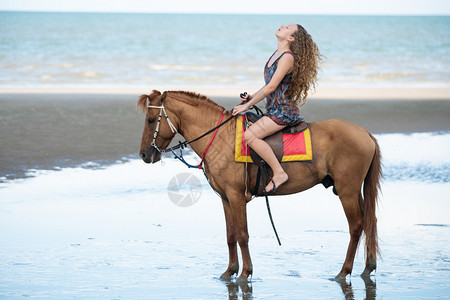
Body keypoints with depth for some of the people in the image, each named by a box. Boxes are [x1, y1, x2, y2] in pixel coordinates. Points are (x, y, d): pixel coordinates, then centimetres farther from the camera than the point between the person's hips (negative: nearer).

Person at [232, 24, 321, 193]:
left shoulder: (287, 57, -15)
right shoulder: (277, 54, 14)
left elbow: (271, 87, -19)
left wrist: (247, 105, -14)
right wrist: (251, 98, 8)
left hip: (284, 112, -10)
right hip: (274, 111, 10)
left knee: (249, 135, -24)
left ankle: (279, 173, -21)